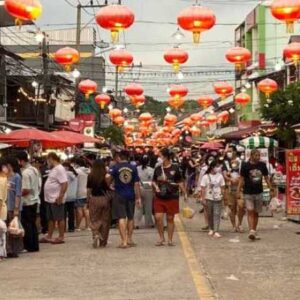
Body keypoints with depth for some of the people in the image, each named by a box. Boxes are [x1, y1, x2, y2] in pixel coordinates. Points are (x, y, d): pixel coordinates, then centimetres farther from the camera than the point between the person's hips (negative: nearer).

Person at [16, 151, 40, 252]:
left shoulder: (25, 173, -20)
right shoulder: (34, 170, 8)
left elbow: (26, 190, -23)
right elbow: (38, 186, 14)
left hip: (27, 203, -9)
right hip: (35, 200, 9)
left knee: (27, 225, 0)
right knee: (33, 224, 13)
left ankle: (29, 246, 4)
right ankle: (35, 246, 17)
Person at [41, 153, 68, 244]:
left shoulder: (59, 169, -16)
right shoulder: (53, 169, 15)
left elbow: (64, 184, -23)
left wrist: (60, 196, -25)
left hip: (56, 199, -10)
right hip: (50, 199, 10)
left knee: (59, 218, -2)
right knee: (51, 219, 15)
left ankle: (61, 237, 4)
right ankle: (49, 237, 22)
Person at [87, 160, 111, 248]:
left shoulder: (91, 176, -3)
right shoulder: (106, 176, -5)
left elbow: (89, 189, 0)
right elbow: (109, 187, -7)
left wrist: (88, 201, 8)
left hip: (94, 199, 0)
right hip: (105, 198, 0)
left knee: (94, 220, 9)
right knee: (105, 221, 9)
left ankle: (96, 235, -17)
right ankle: (103, 242, 12)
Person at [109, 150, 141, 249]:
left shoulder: (116, 167, -6)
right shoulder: (133, 168, 0)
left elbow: (110, 178, -5)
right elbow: (136, 184, -1)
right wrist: (138, 197, 2)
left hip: (119, 195, -2)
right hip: (131, 195, 2)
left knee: (121, 218, -2)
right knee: (130, 217, 16)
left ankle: (124, 241, -8)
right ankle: (129, 240, 25)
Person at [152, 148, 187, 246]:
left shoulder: (175, 169, -3)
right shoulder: (158, 169, 5)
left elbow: (180, 182, 3)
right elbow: (153, 181, 16)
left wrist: (185, 194, 1)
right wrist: (155, 186, -5)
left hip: (172, 198, -2)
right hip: (159, 198, 2)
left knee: (170, 219, 6)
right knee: (158, 217, -7)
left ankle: (170, 240, 16)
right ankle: (161, 238, 11)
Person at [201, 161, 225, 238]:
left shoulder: (220, 176, 4)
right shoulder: (206, 177, -2)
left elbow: (222, 187, 9)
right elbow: (203, 188, -1)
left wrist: (222, 196, 4)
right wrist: (203, 198, -6)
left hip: (218, 198, 1)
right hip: (209, 198, -1)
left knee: (217, 214, -7)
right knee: (210, 214, 9)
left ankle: (216, 231, -9)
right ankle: (211, 229, 26)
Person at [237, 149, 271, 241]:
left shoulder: (262, 165, 3)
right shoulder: (245, 166, -5)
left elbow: (266, 178, 11)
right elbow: (242, 179, -1)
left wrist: (271, 189, 7)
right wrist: (238, 191, -7)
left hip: (259, 193, 3)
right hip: (248, 193, -3)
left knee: (256, 213, 10)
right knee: (250, 212, -14)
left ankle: (254, 232, 19)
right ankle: (251, 231, -20)